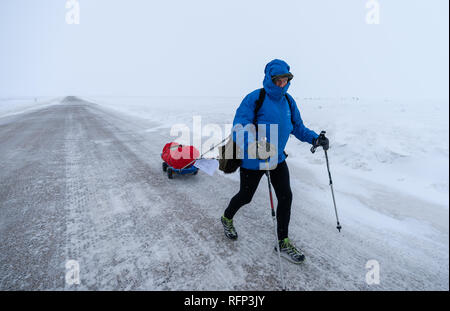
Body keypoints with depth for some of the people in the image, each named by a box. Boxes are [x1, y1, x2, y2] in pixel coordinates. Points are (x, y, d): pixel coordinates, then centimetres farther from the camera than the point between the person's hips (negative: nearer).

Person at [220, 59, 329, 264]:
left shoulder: (288, 101, 5)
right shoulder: (255, 98, -17)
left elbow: (298, 127, 14)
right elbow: (239, 127, -26)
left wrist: (315, 139, -3)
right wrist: (253, 145, -45)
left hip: (278, 158, 6)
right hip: (253, 159, -5)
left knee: (286, 197, 2)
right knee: (245, 197, 12)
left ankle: (283, 243, 19)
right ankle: (227, 218, 45)